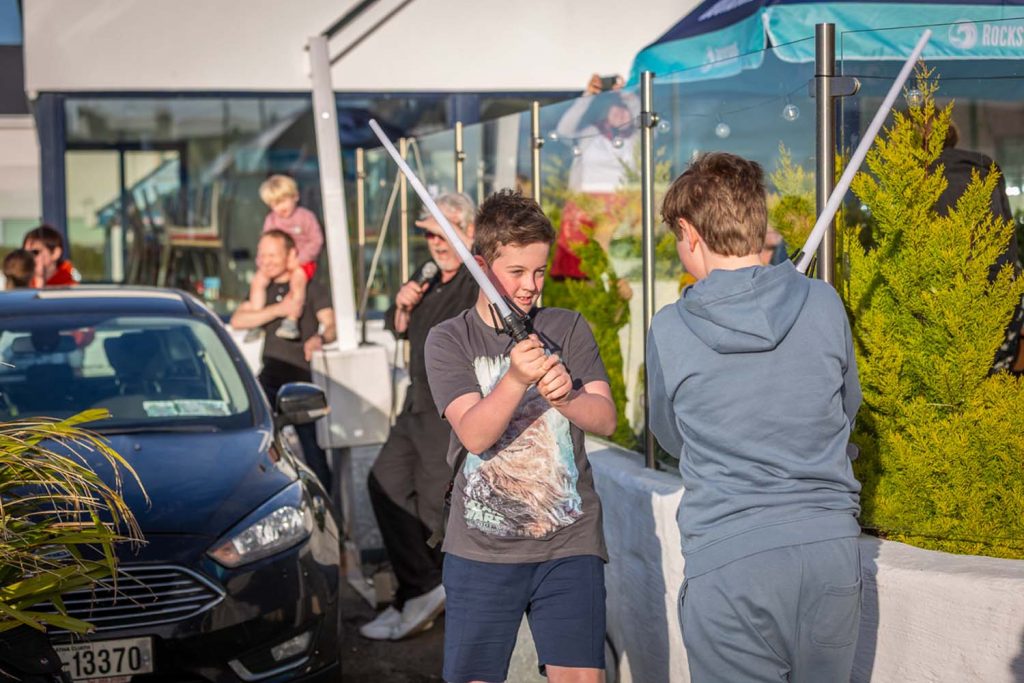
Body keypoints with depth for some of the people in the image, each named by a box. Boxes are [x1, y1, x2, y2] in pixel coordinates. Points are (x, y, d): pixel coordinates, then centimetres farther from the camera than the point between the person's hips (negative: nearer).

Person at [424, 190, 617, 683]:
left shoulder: (568, 329, 7)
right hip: (481, 549, -1)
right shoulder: (449, 340, 1)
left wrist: (565, 396, -22)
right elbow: (473, 434, -12)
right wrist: (515, 380, -30)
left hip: (569, 543, 1)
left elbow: (605, 420, -1)